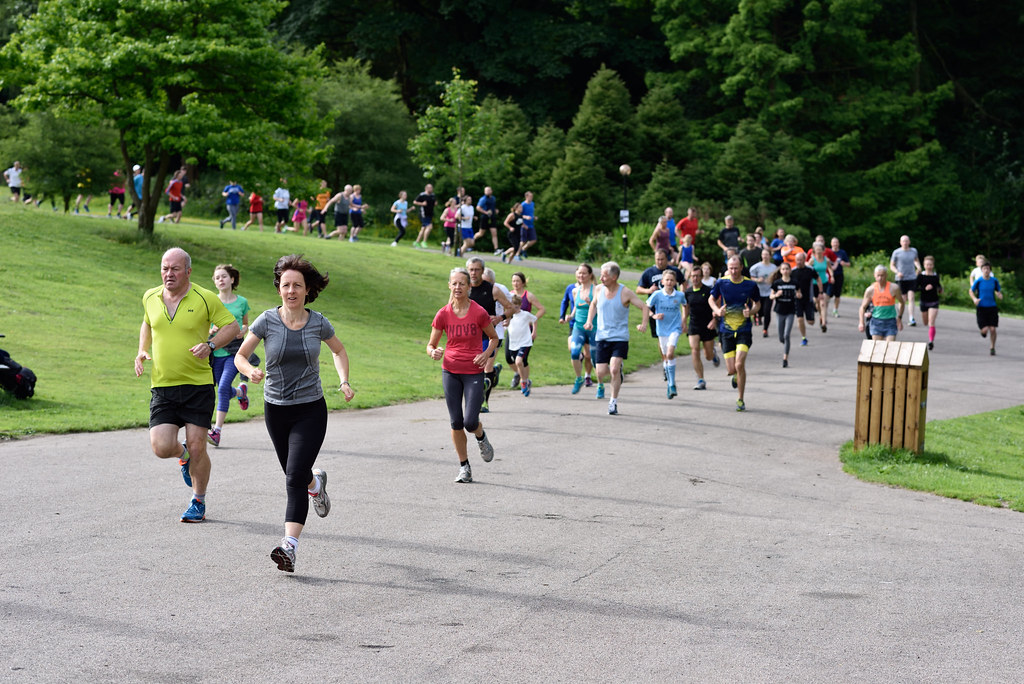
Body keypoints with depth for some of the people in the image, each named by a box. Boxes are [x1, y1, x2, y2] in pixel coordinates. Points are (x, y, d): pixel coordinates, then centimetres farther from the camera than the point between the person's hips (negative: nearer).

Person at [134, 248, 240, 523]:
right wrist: (142, 351, 9)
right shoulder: (150, 297, 5)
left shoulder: (204, 299, -7)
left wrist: (210, 345, -18)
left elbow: (232, 326, -1)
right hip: (162, 387, 3)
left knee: (197, 447, -4)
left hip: (198, 386, -3)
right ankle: (182, 454, 28)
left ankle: (198, 503, 17)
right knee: (161, 448, -10)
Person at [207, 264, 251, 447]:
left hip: (235, 352, -2)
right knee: (224, 391, 9)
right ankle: (241, 391, 46)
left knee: (223, 387, -18)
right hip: (216, 352, 2)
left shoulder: (242, 302, 4)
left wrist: (243, 331, -3)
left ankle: (217, 431, -15)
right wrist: (211, 331, -15)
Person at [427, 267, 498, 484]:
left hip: (474, 372, -2)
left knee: (470, 422, -10)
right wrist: (433, 352, -18)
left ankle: (481, 438, 27)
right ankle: (464, 467, 16)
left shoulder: (479, 313, -8)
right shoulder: (443, 315, -2)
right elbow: (430, 345, 5)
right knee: (456, 422, 2)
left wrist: (487, 354, -10)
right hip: (451, 372, 2)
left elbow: (494, 338, 8)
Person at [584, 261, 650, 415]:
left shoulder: (625, 293, -9)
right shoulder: (598, 290, 3)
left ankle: (614, 402, -2)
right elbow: (593, 305, 23)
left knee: (614, 369, -17)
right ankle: (601, 385, 35)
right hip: (602, 337, 3)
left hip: (620, 337, -3)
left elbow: (645, 307, -3)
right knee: (601, 372, -3)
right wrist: (589, 321, 7)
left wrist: (644, 324, -19)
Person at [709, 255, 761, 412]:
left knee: (739, 365, -17)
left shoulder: (750, 285, -3)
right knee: (731, 369, -1)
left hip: (744, 330, -2)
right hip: (726, 331, 2)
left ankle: (740, 400, -2)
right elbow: (711, 299, 13)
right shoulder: (721, 283, -1)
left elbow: (757, 303, 11)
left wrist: (751, 311, -11)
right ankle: (736, 375, 39)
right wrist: (717, 310, -7)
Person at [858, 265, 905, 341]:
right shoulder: (870, 290, -2)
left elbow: (901, 302, 10)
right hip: (876, 321, 2)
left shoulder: (894, 288, -6)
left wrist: (899, 318, 10)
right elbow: (863, 307, 7)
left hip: (890, 321, -2)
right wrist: (861, 323, -1)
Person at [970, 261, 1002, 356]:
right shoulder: (978, 281, -6)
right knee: (985, 330, -9)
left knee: (992, 329, -6)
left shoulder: (994, 280, 1)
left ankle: (992, 348, 14)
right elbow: (971, 291, 7)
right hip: (981, 308, -2)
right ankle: (983, 331, 30)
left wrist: (999, 295, -11)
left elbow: (998, 291, 13)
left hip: (992, 308, 2)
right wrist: (974, 299, -12)